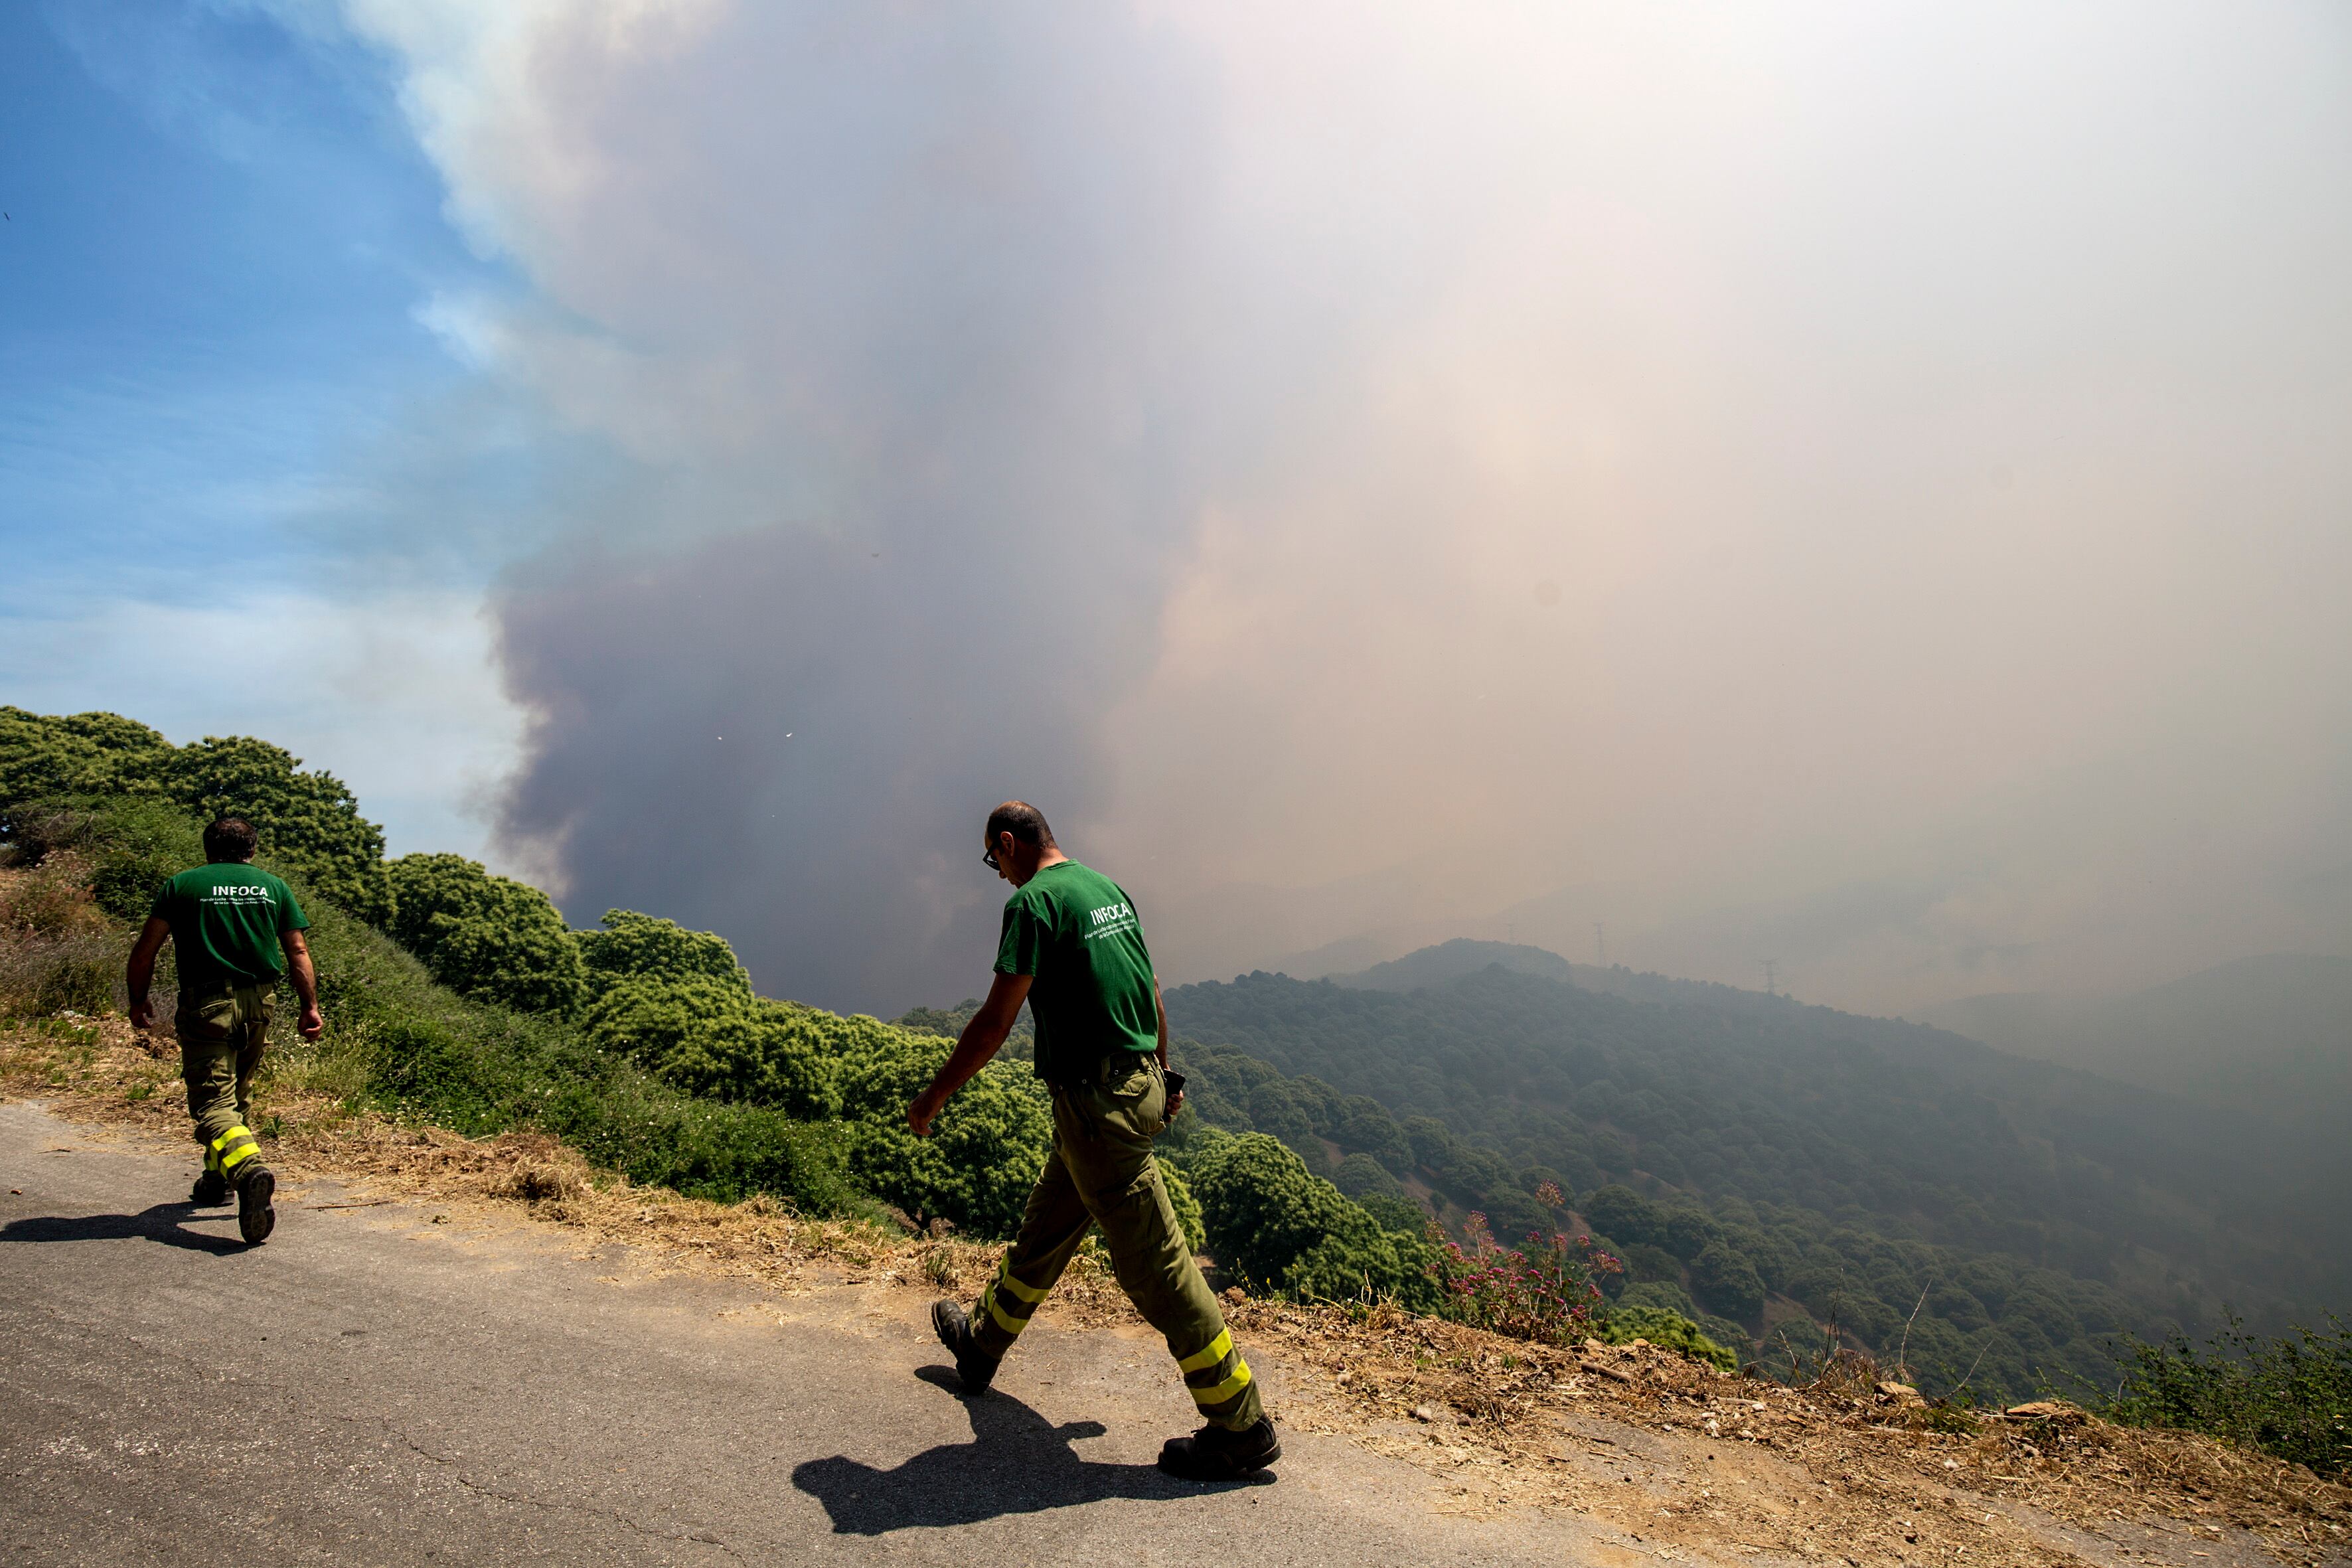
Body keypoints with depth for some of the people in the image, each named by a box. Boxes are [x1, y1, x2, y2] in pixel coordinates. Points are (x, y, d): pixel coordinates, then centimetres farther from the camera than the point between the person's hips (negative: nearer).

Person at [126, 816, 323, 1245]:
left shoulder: (182, 885, 4)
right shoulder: (273, 886, 10)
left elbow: (146, 949, 0)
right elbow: (298, 951, 5)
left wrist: (138, 1000, 13)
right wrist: (311, 1007, 7)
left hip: (205, 1005, -3)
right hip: (257, 1005, 4)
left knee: (213, 1099, -10)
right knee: (238, 1093, 21)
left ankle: (249, 1169, -35)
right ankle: (218, 1180, 32)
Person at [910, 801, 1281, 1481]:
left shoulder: (1034, 902, -14)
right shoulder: (1109, 889, 11)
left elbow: (995, 1022, -17)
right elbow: (1151, 990, 18)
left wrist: (932, 1097, -5)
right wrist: (1163, 1075, 29)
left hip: (1097, 1105, -9)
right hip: (1139, 1085, 9)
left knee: (1154, 1264, -2)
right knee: (1044, 1229, 25)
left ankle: (1242, 1429, 6)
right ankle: (982, 1343, 46)